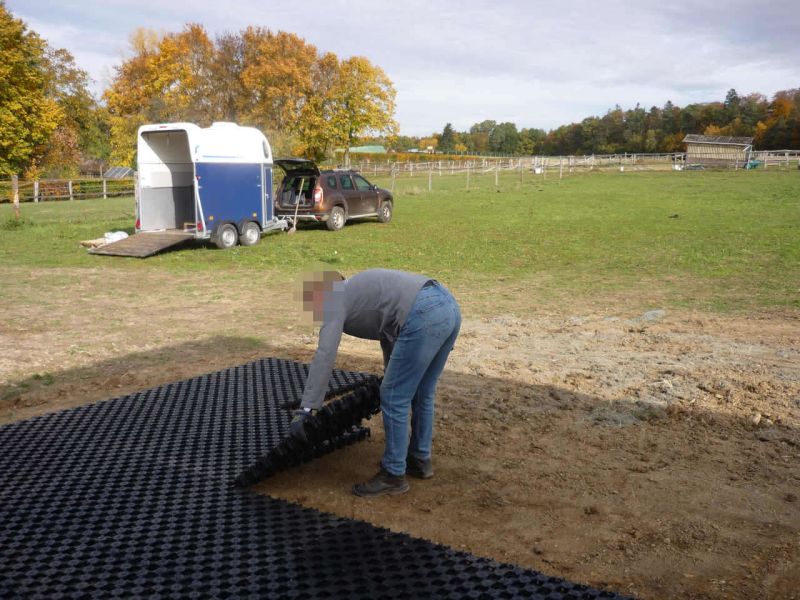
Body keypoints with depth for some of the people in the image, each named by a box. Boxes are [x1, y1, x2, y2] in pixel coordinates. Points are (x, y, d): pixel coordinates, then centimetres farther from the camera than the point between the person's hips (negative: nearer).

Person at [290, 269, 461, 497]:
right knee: (422, 394, 24)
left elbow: (324, 356, -6)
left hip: (425, 316, -10)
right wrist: (392, 380, 55)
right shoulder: (359, 292, 33)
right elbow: (390, 334, 43)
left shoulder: (335, 300, 8)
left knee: (395, 399, 3)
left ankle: (393, 475, 15)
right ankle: (420, 460, 38)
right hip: (448, 306, 10)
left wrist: (305, 409, -6)